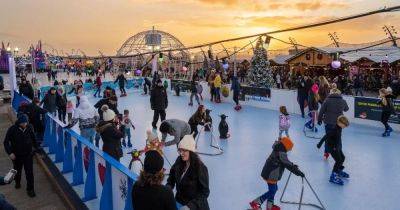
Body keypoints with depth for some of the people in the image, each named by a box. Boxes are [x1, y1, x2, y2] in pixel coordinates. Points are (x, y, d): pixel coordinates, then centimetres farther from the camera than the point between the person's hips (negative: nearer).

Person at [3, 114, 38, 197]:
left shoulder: (29, 127, -13)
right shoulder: (12, 129, -20)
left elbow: (33, 138, 5)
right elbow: (6, 142, -13)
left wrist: (36, 147, 14)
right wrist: (10, 153, -23)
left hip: (28, 154, 0)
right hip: (16, 155, 0)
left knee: (29, 172, 1)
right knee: (17, 171, 23)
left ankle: (30, 189, 15)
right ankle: (17, 182, 51)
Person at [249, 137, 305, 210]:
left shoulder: (277, 151, 10)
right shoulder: (281, 153, -21)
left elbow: (285, 162, 24)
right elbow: (288, 165, -23)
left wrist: (293, 166, 23)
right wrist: (298, 172, -18)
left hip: (268, 173, 10)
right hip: (271, 175, -10)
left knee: (274, 189, 21)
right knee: (272, 191, 1)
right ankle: (255, 203, 3)